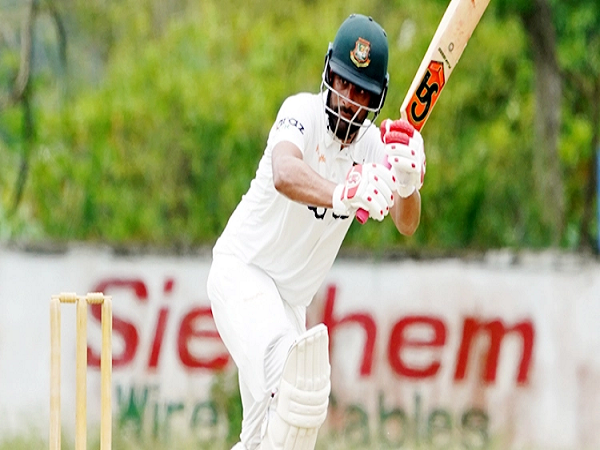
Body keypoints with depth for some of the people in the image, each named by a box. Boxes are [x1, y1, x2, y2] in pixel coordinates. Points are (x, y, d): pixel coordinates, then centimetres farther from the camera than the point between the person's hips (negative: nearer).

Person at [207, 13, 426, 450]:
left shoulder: (372, 144, -2)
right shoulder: (302, 112, -18)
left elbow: (407, 224, -16)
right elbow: (284, 175, -41)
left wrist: (406, 182, -39)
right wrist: (341, 197, -60)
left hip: (290, 299, 7)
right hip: (243, 271, -7)